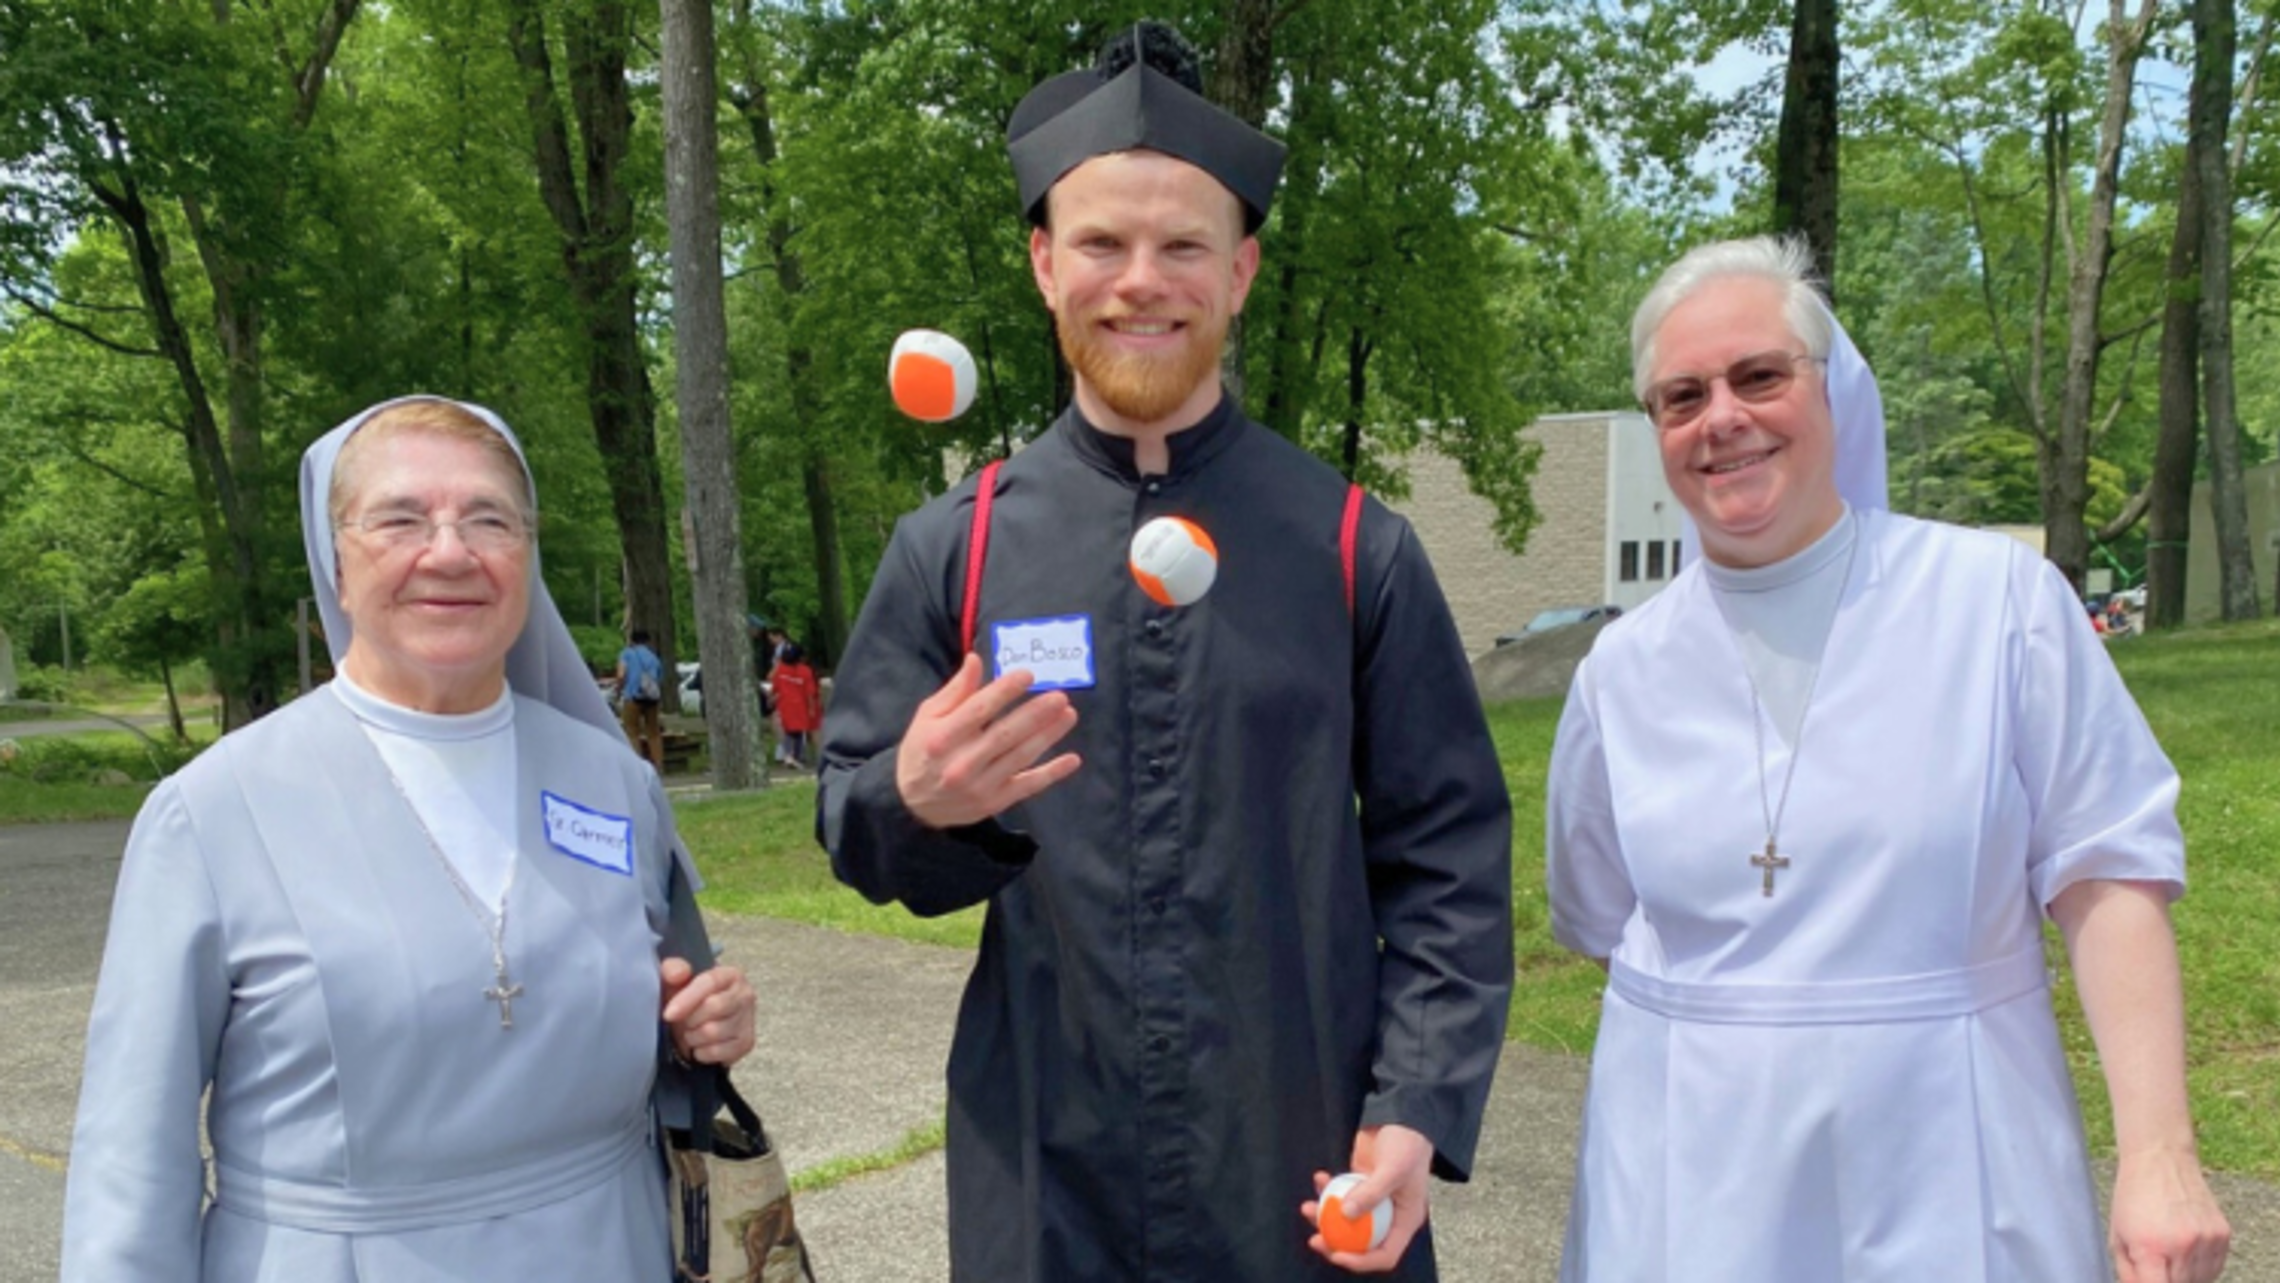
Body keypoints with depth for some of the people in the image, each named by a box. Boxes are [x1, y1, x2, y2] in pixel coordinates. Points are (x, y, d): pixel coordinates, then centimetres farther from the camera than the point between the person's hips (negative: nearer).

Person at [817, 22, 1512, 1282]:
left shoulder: (1355, 549, -5)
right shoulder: (947, 550, -3)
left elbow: (1447, 859, -2)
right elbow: (853, 828, 1)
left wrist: (1415, 1115, -10)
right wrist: (917, 805, -21)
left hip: (1300, 1170, 0)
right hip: (1045, 1180, 1)